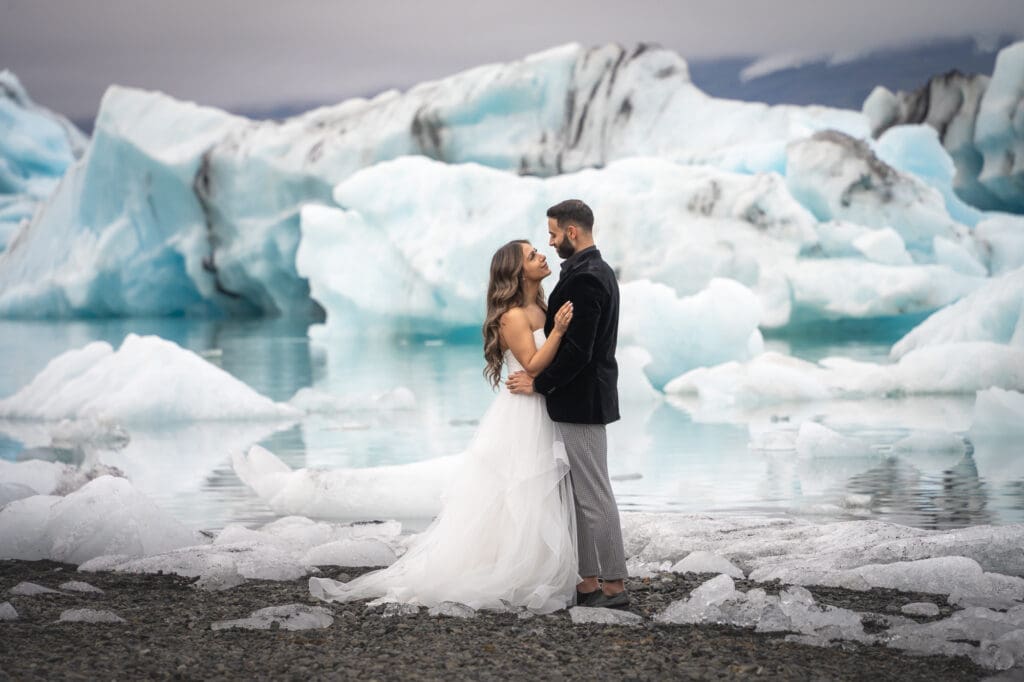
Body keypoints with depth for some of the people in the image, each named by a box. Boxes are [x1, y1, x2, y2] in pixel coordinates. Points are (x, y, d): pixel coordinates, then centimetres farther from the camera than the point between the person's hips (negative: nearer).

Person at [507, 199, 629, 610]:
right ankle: (589, 582, 16)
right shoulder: (598, 272, 14)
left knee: (593, 496, -5)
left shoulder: (584, 279, -19)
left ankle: (613, 586, 1)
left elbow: (577, 350, -23)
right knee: (583, 495, 12)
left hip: (580, 402, -11)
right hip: (585, 399, 11)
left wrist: (539, 383, -14)